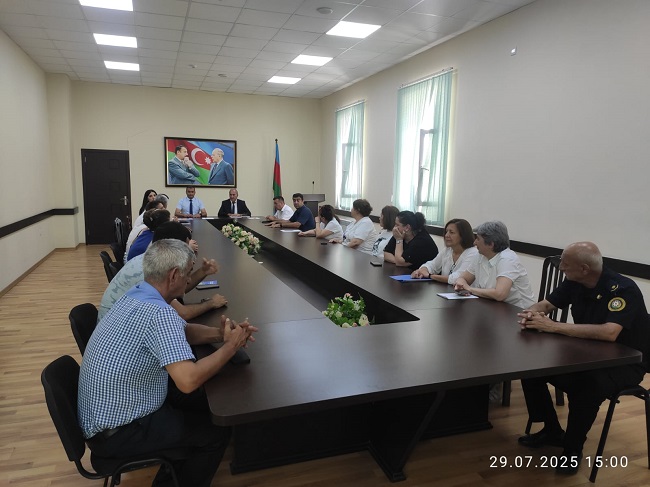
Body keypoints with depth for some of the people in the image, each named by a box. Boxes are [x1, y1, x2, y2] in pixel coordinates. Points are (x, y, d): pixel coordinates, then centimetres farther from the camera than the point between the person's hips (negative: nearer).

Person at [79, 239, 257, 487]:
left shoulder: (137, 294, -1)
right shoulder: (159, 312, -31)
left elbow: (181, 330, 11)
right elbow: (188, 381, -39)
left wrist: (220, 333, -7)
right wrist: (230, 346, -24)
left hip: (104, 412, 9)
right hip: (115, 432, -9)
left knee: (204, 401, 19)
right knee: (216, 431, 2)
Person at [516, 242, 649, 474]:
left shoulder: (623, 289, -26)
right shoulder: (574, 282, -5)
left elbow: (609, 333, -41)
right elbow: (545, 304, 4)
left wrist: (553, 326, -38)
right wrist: (532, 314, -21)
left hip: (625, 362, -7)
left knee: (587, 386, -37)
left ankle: (573, 449, -10)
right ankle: (552, 430, 10)